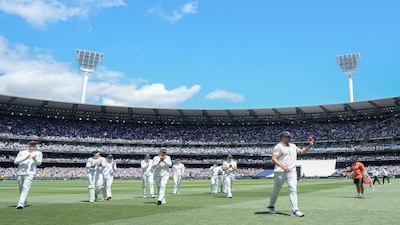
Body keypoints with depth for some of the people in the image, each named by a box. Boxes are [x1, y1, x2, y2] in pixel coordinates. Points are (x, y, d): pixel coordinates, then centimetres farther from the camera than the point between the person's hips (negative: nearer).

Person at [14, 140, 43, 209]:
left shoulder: (38, 153, 10)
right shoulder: (22, 152, 12)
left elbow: (39, 163, -1)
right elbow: (15, 161, 0)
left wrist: (35, 159, -22)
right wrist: (25, 158, -15)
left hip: (30, 173, -3)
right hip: (20, 173, 3)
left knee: (25, 188, -17)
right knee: (21, 189, 14)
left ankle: (20, 204, -23)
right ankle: (25, 203, 32)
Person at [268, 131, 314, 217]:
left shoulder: (293, 146, 17)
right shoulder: (278, 146, -4)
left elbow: (302, 152, 33)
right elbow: (273, 158, -14)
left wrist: (309, 145, 18)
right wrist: (283, 166, -25)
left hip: (292, 172, 5)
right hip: (280, 172, -4)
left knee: (293, 189, -10)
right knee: (276, 190, 8)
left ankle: (295, 209, -11)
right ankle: (271, 206, 28)